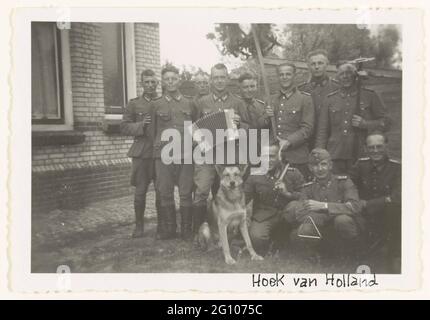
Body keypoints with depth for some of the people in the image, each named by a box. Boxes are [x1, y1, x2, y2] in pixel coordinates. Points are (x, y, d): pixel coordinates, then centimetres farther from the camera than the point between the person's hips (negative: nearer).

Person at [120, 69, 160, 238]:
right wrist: (141, 125, -11)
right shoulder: (134, 104, 9)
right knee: (140, 191, 1)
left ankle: (161, 224, 17)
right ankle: (139, 224, 15)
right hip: (141, 153, 0)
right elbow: (124, 127, 4)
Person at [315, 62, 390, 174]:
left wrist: (365, 124, -10)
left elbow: (385, 123, 8)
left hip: (361, 157, -1)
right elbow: (322, 132, 12)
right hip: (336, 157, 1)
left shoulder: (370, 96, 7)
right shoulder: (330, 100, 11)